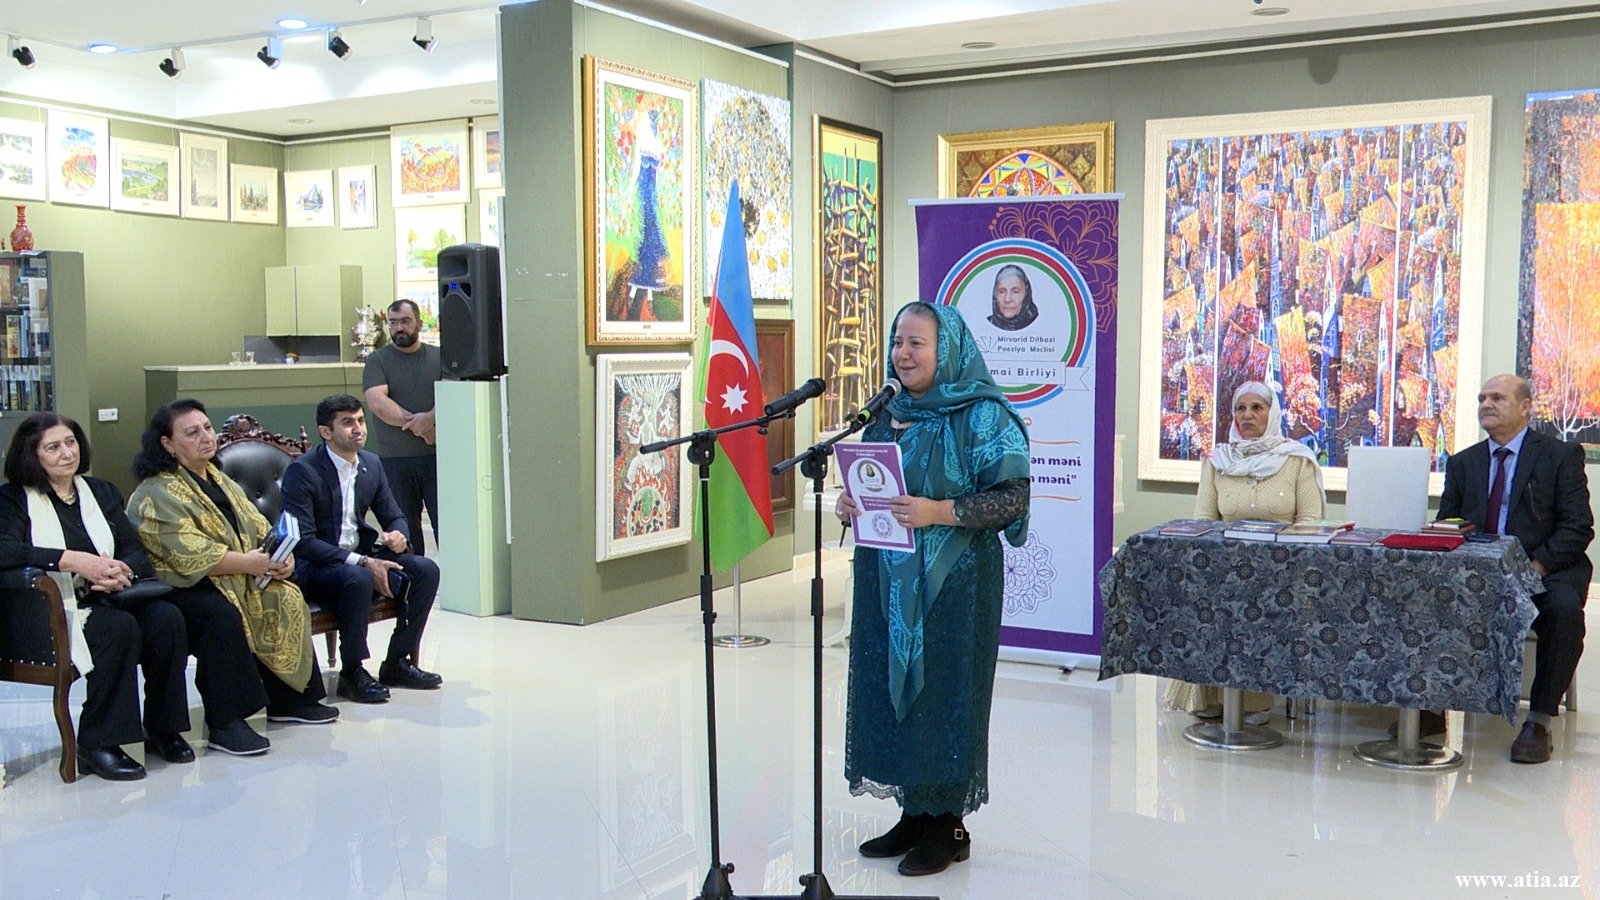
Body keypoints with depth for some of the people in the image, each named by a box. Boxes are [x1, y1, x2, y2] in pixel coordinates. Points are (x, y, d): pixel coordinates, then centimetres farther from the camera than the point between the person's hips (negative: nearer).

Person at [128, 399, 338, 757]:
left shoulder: (219, 480, 17)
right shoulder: (157, 495, -11)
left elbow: (259, 526, 11)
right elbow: (191, 555, -22)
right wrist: (249, 563, -24)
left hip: (241, 577, 8)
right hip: (180, 587, -8)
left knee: (285, 598, -12)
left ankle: (289, 699, -1)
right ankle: (225, 723, -28)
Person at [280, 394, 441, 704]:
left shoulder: (372, 465, 6)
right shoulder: (302, 471, -15)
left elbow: (394, 516, 15)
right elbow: (303, 540, -21)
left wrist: (399, 535, -12)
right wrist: (363, 562, -27)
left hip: (361, 555, 7)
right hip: (313, 565, -7)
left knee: (426, 570, -13)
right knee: (358, 580, -37)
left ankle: (397, 662, -1)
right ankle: (352, 674, -19)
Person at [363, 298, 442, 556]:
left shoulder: (439, 357, 9)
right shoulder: (378, 360, 6)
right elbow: (377, 403, -8)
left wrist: (430, 418, -22)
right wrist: (416, 422, -13)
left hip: (437, 456, 0)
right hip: (395, 459, 0)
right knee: (405, 530, 5)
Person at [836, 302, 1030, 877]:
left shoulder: (983, 415, -9)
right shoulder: (888, 415, 12)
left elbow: (1012, 497, -14)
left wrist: (939, 512, -25)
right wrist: (850, 506, -2)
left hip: (952, 584, -7)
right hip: (888, 582, 7)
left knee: (942, 690, -1)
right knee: (893, 688, 10)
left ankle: (949, 824, 13)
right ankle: (915, 813, 24)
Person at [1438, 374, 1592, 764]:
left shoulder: (1561, 455, 3)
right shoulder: (1462, 463, 15)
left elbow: (1578, 527, -5)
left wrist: (1536, 566, -20)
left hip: (1545, 571, -3)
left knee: (1564, 608, -35)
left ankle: (1539, 721, -25)